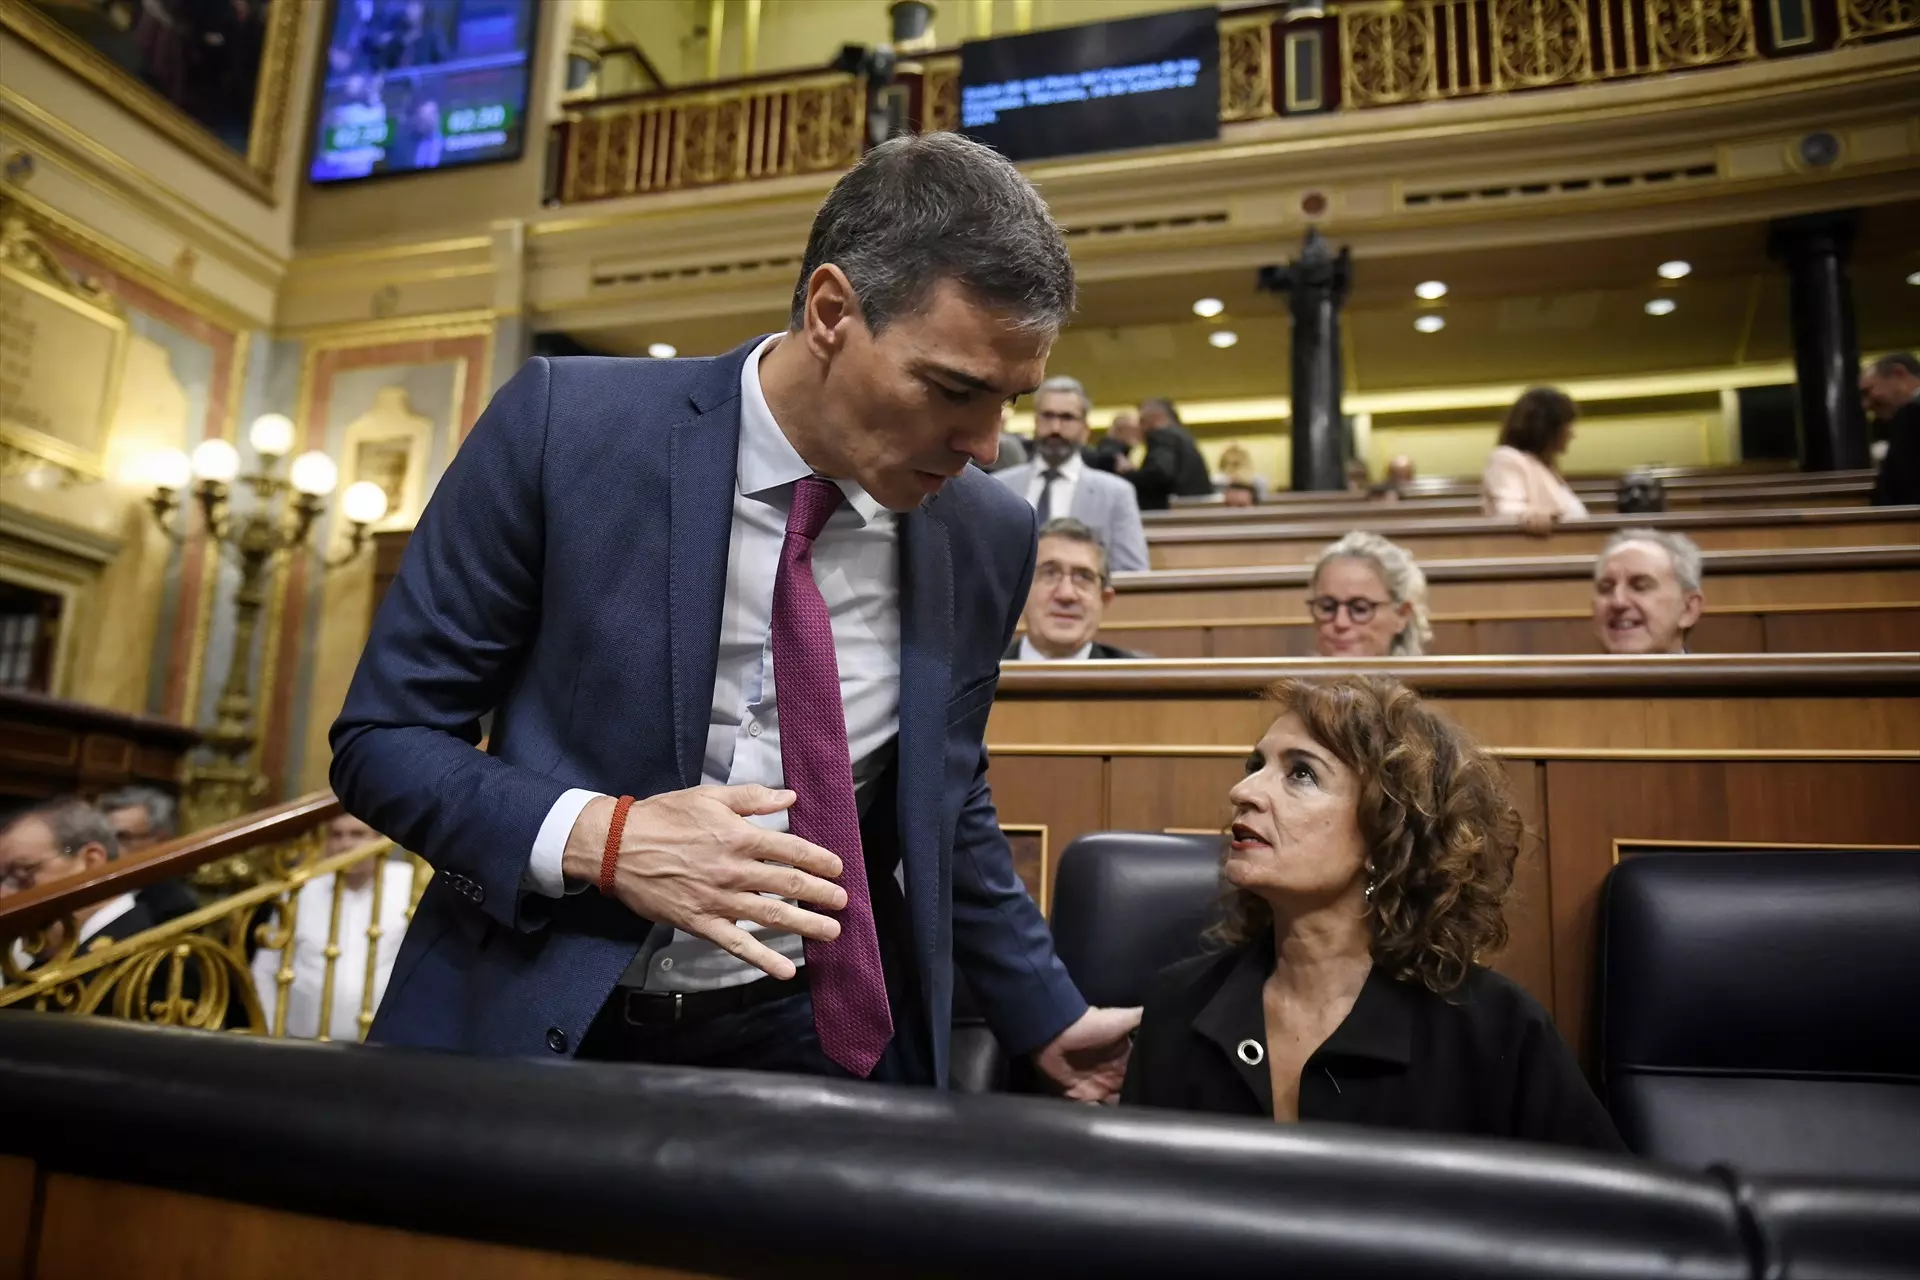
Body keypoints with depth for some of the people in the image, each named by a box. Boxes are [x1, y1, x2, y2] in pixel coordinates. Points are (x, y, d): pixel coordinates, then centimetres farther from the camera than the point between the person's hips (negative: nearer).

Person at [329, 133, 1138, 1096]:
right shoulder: (565, 424, -16)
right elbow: (380, 738, -10)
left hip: (810, 1037, 2)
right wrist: (603, 837, -25)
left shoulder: (986, 537, -6)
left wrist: (1051, 1020, 10)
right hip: (537, 1022, -1)